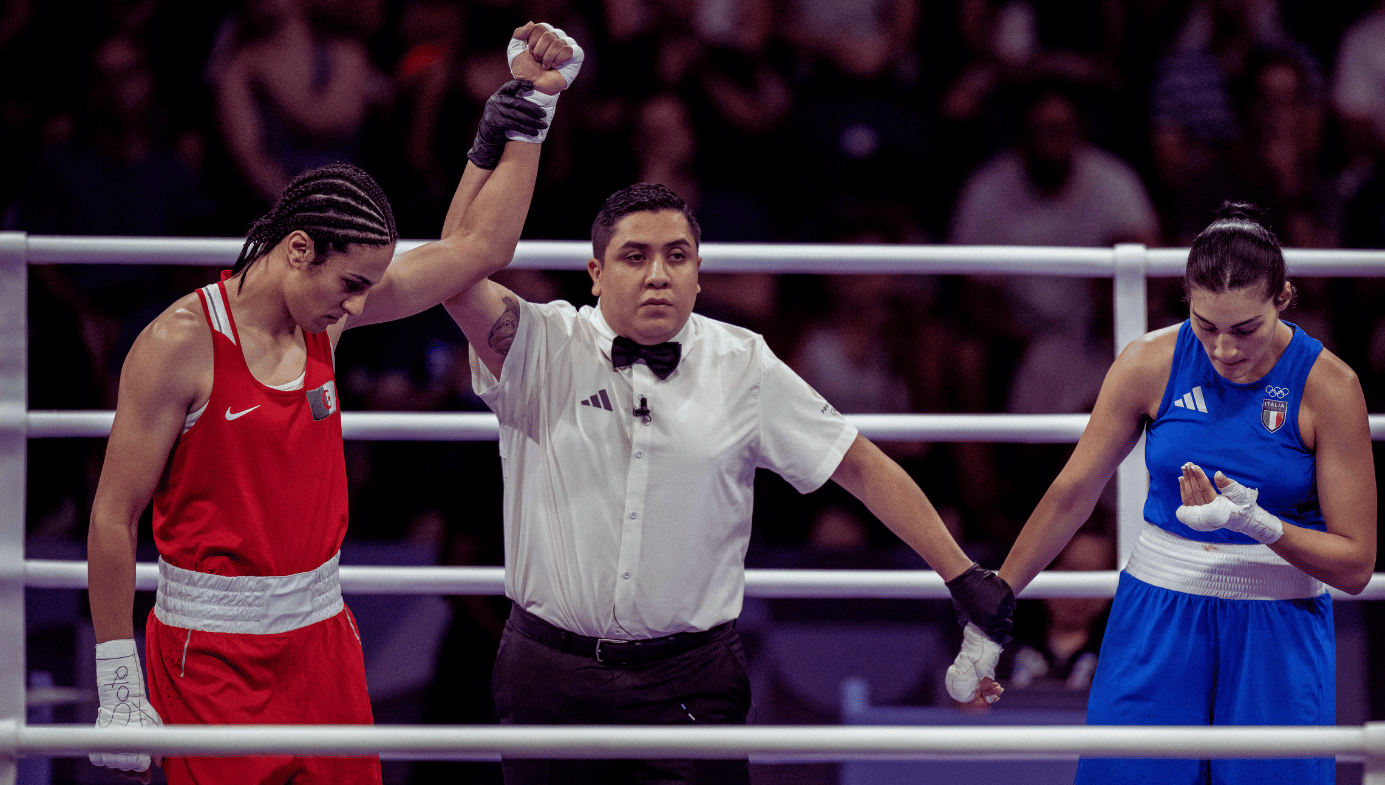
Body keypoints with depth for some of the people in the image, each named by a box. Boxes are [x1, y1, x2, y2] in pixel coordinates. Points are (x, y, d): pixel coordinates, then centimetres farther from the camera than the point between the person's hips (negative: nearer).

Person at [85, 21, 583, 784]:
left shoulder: (324, 313, 4)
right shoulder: (180, 344, -14)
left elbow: (474, 246, 12)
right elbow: (112, 516, -11)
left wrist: (529, 101, 8)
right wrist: (118, 689, -13)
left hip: (322, 633, 6)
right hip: (213, 653, -6)